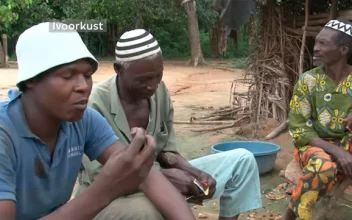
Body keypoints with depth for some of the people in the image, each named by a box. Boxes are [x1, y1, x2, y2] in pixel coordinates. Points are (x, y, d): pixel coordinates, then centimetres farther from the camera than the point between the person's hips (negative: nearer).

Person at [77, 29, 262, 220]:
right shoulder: (95, 104, -21)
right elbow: (99, 173, -22)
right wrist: (164, 176, -28)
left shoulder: (160, 92, -3)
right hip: (108, 196, -6)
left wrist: (195, 174, -16)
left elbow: (167, 151, 4)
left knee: (241, 160, 1)